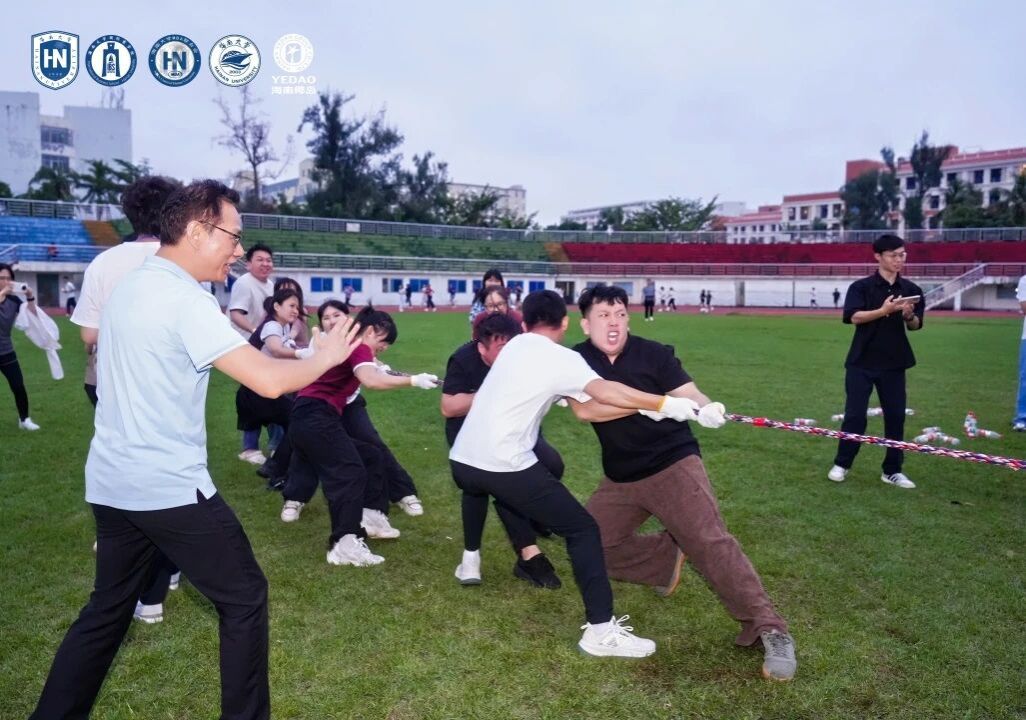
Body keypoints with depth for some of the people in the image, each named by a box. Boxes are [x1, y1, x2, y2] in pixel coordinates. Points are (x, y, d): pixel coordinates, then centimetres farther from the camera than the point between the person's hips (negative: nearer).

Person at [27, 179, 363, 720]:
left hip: (111, 482, 9)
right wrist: (326, 356, -8)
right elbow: (268, 380, -25)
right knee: (244, 597, 6)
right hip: (169, 488, -9)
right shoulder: (184, 299, -19)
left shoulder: (128, 287, 10)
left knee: (107, 609, 21)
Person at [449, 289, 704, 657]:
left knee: (481, 487, 41)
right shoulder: (562, 358, -5)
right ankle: (601, 631, -3)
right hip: (505, 466, -7)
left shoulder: (515, 345, 15)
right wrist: (665, 404, -22)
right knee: (582, 530, 1)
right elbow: (605, 391, -22)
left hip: (461, 460, 7)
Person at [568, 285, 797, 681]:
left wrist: (706, 409, -39)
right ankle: (667, 559, 29)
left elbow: (689, 392, -14)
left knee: (710, 542, -17)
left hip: (673, 464, -4)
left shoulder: (654, 353, -7)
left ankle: (769, 630, -12)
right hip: (620, 477, 5)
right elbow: (585, 408, -20)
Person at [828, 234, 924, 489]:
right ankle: (841, 464, 13)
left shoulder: (911, 289, 5)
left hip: (894, 363, 3)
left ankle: (892, 471, 16)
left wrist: (909, 315, -17)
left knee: (896, 415, 5)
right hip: (862, 362, -3)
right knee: (855, 414, -1)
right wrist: (884, 310, -30)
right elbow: (855, 317, -17)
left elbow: (915, 326, 5)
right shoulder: (861, 286, -5)